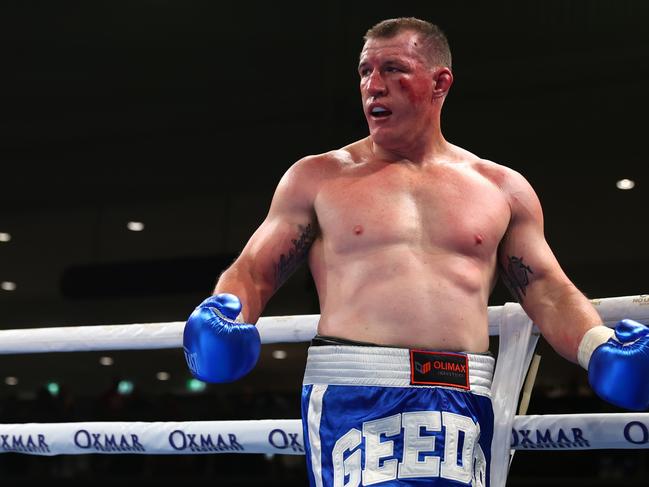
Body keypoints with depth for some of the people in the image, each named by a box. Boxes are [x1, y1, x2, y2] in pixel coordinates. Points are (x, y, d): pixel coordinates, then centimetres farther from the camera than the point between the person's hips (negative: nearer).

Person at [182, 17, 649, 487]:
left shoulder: (502, 188, 16)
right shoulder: (317, 177, 12)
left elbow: (549, 293, 12)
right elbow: (253, 272, 11)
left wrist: (602, 350, -7)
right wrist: (224, 313, -12)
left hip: (462, 406, 2)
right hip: (350, 396, -2)